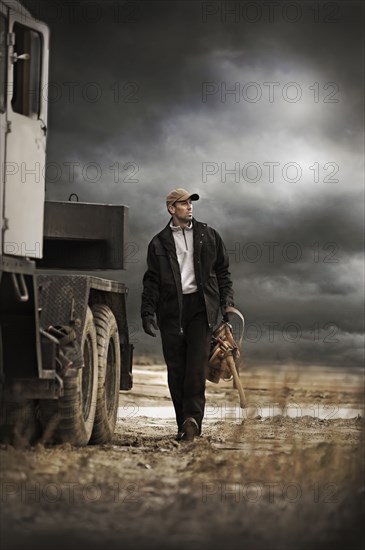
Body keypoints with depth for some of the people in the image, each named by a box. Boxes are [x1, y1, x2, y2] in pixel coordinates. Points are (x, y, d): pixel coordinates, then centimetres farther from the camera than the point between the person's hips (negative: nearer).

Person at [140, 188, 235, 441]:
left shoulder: (208, 235, 12)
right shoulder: (159, 243, 10)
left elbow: (223, 271, 16)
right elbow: (152, 281, 10)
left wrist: (227, 302, 5)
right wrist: (148, 313, 1)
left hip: (201, 306, -1)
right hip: (171, 309, 1)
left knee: (197, 363, -13)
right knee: (175, 368, 0)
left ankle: (193, 418, -15)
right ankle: (184, 424, 6)